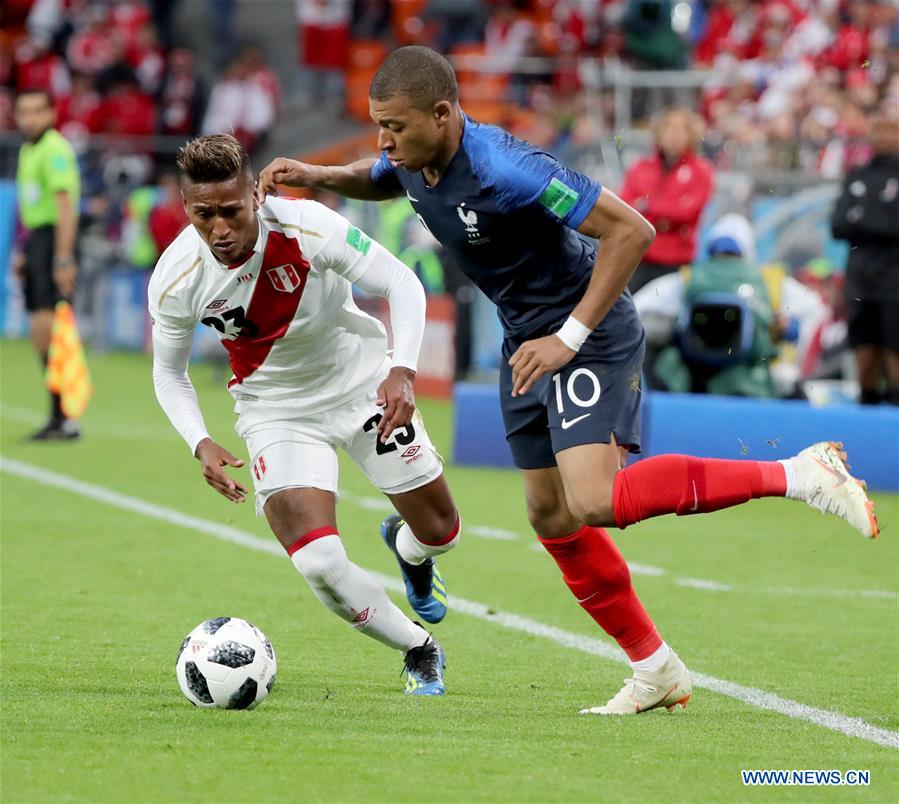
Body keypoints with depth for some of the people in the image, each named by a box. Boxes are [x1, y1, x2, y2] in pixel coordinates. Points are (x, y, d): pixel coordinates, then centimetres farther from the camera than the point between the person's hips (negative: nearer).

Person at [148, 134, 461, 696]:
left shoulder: (308, 228, -28)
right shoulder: (176, 279, -22)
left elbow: (402, 283, -21)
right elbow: (169, 371, -4)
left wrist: (403, 371, -36)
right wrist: (201, 444, -20)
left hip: (365, 386, 0)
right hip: (277, 412, 0)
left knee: (441, 531, 9)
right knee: (320, 565, -19)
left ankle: (407, 548, 50)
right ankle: (420, 652, 8)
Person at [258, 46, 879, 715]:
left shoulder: (503, 168, -29)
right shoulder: (414, 162, -3)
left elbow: (632, 231, -28)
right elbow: (374, 182, 26)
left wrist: (569, 337, -27)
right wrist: (314, 176, 4)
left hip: (591, 333, -9)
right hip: (527, 339, 9)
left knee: (594, 502, -25)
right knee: (552, 518, 10)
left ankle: (797, 475, -19)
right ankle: (657, 671, 22)